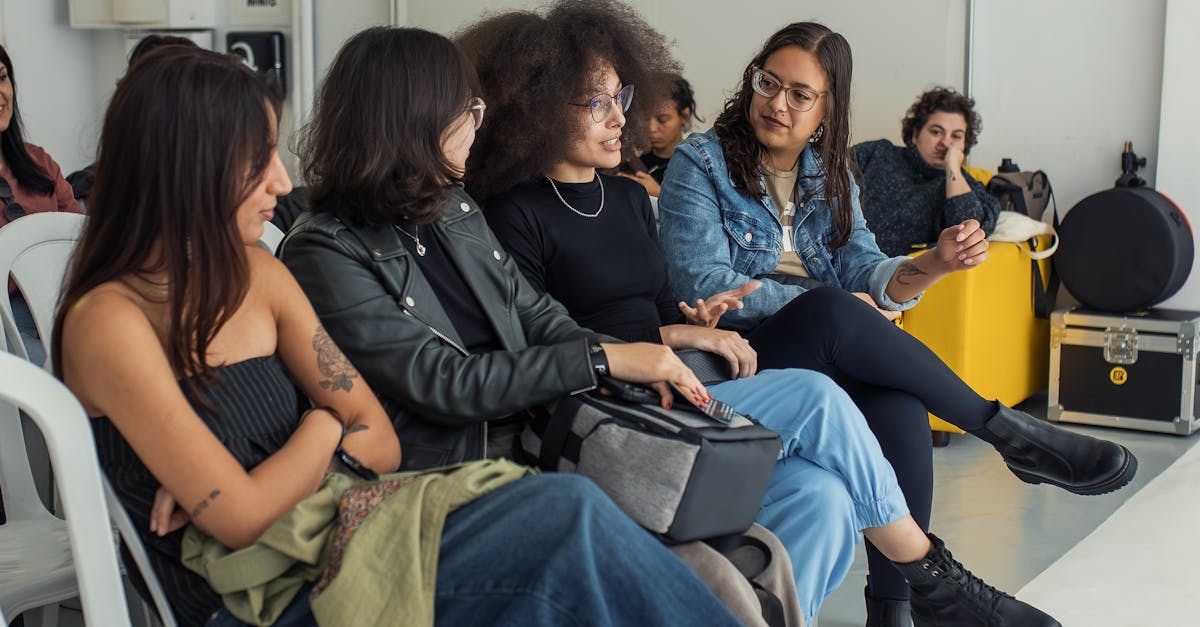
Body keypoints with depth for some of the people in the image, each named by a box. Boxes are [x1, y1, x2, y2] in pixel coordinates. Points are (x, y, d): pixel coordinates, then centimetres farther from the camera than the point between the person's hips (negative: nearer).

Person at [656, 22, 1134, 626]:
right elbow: (704, 286, -11)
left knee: (899, 405, -31)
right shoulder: (699, 162, 0)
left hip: (829, 359, 4)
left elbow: (865, 272, 3)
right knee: (828, 311, -35)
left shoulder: (830, 177, 16)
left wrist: (932, 265, -19)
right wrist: (834, 305, -13)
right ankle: (1009, 431, -18)